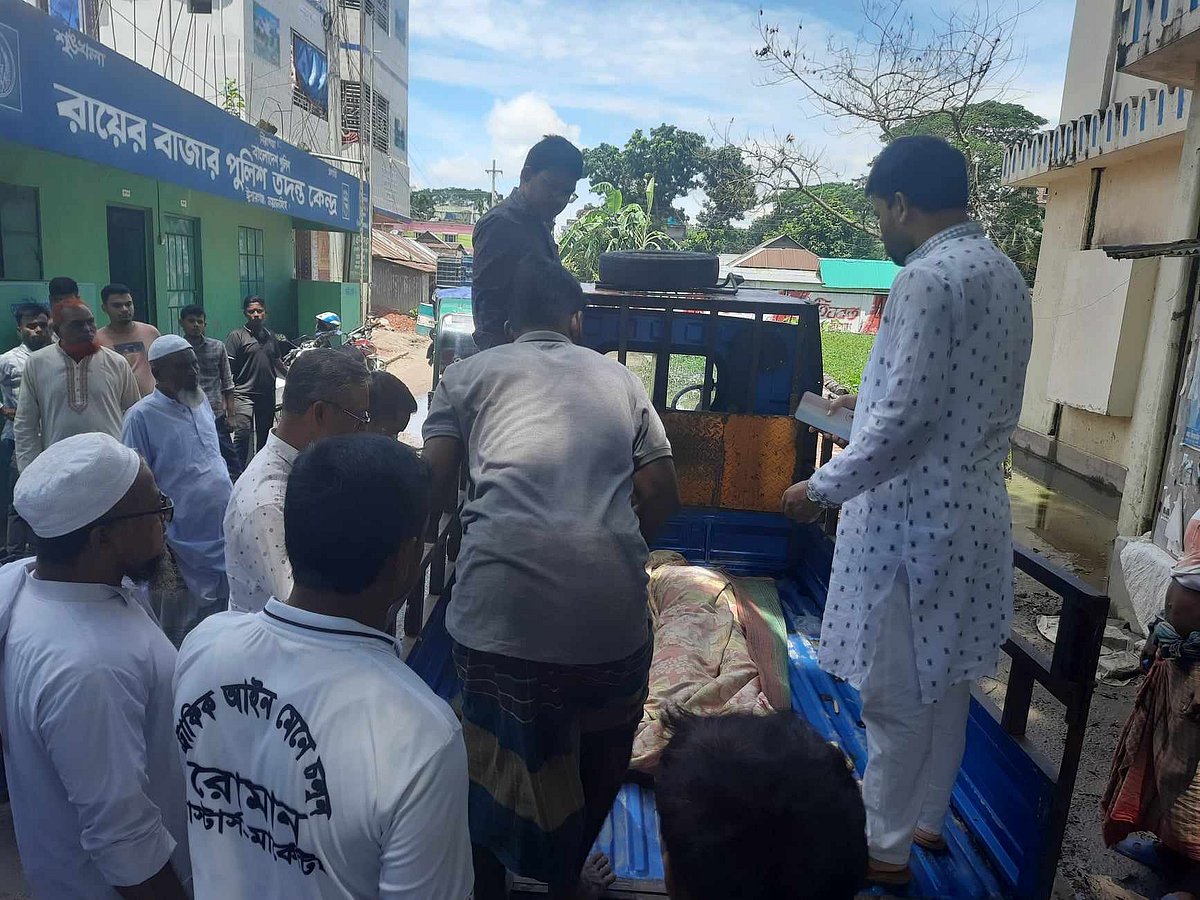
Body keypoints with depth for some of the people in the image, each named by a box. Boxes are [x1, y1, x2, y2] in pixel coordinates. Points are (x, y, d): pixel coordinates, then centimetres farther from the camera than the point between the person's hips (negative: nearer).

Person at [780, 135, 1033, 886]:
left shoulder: (928, 276, -18)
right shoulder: (1007, 273, 10)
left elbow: (905, 418, -23)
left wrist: (825, 488, -12)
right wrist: (864, 403, 25)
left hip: (915, 518, -9)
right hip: (974, 511, 9)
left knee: (897, 694, 6)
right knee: (946, 682, 20)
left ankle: (885, 846, 23)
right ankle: (927, 817, 38)